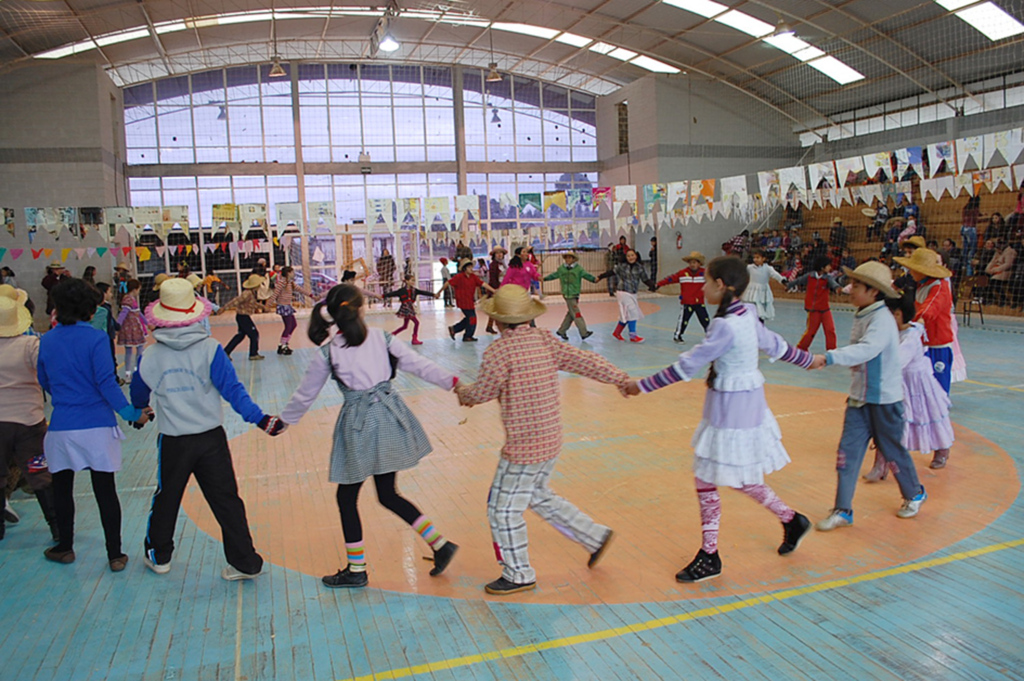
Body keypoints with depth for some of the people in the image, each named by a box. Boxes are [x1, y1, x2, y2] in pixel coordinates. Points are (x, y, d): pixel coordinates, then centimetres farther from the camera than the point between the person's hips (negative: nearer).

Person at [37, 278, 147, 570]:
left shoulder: (46, 341, 4)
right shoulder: (96, 338, -10)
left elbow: (44, 382, 15)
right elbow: (106, 382, -15)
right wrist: (131, 413, -7)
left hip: (61, 426, 3)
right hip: (96, 425, -3)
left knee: (62, 488, 19)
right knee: (105, 491, 3)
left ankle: (64, 548, 33)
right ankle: (115, 556, 9)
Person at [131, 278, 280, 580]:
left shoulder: (151, 356, -3)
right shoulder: (209, 349, -11)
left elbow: (138, 396, 14)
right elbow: (232, 389, -16)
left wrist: (139, 411, 36)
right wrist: (259, 418, -14)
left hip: (173, 441, 1)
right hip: (211, 437, -1)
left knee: (166, 498, 20)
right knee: (226, 499, 4)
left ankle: (159, 555, 38)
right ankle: (245, 562, 7)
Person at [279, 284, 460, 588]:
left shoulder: (327, 352, -4)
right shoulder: (382, 338, 1)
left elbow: (305, 394, 6)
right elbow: (420, 366, -1)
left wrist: (285, 420, 21)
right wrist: (452, 382, 5)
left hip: (358, 426, -4)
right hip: (391, 419, 4)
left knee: (346, 497, 13)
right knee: (388, 494, 18)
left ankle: (356, 569, 21)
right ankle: (439, 543, 12)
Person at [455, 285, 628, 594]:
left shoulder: (498, 351, -18)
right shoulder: (544, 340, 1)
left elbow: (482, 394, -6)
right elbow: (586, 361, 3)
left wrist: (462, 392, 16)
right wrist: (622, 379, 15)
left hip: (523, 446, -8)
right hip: (551, 441, 8)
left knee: (503, 508, 8)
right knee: (539, 497, 27)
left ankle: (519, 575, 22)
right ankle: (596, 537, 34)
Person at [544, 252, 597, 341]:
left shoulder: (578, 268, 2)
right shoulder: (561, 268, 4)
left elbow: (586, 275, -11)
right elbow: (554, 275, 19)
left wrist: (594, 279, -28)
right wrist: (544, 279, 25)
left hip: (575, 294, 3)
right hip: (567, 294, -3)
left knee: (570, 314, 10)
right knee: (576, 314, -7)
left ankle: (561, 331, 25)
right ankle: (584, 333, -8)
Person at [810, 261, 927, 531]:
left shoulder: (882, 319, -20)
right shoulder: (861, 316, 5)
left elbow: (865, 350, -36)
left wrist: (827, 358, -45)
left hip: (884, 399, -7)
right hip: (859, 397, 7)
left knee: (892, 450, 11)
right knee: (848, 451, 1)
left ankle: (915, 494, 38)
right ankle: (842, 511, 6)